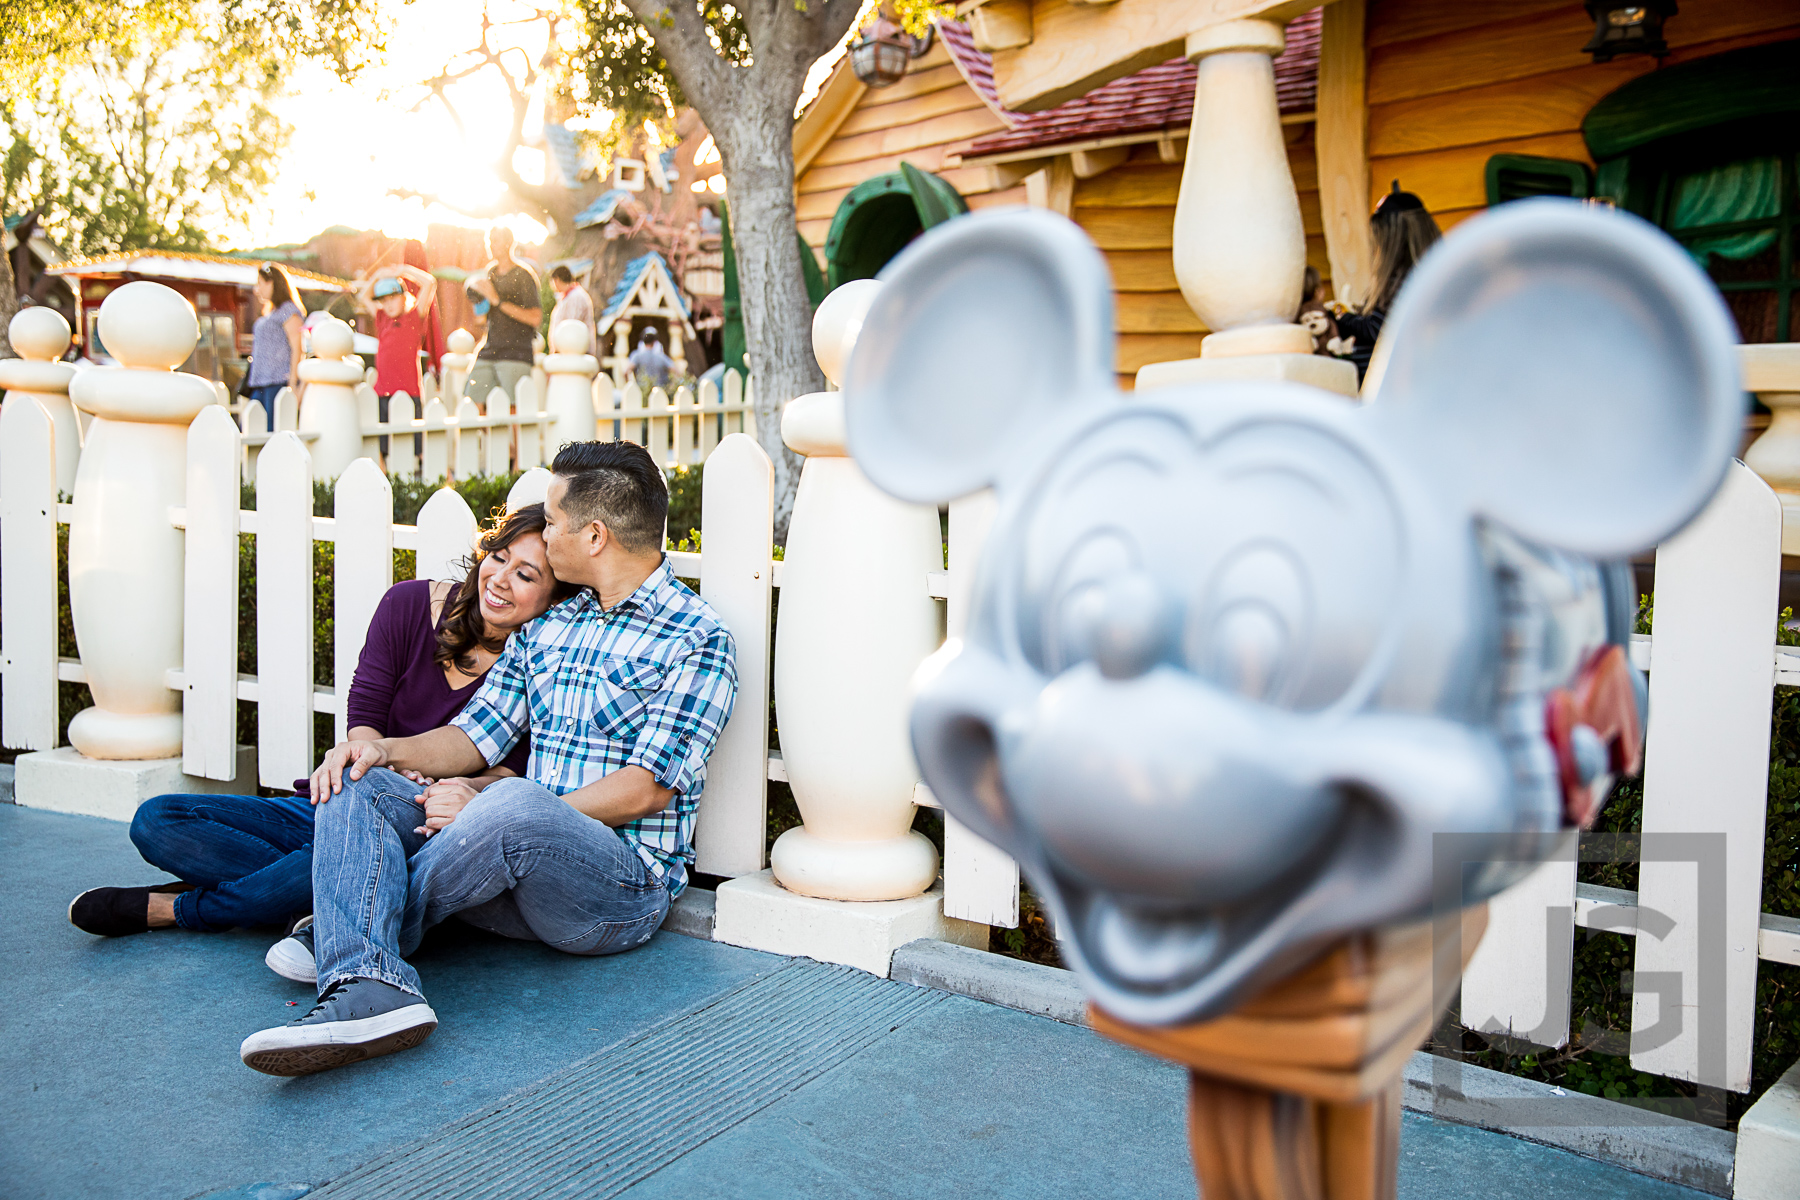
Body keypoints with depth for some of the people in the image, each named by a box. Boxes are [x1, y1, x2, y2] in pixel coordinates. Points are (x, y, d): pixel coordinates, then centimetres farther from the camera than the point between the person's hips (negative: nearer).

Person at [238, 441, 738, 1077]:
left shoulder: (698, 640, -6)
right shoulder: (545, 627, 19)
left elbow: (646, 790, -13)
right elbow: (476, 736, 17)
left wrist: (494, 808, -17)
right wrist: (384, 749, -4)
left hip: (625, 887, -7)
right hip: (517, 857, 7)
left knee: (517, 802, -37)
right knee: (356, 785, -11)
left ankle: (351, 939, -14)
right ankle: (372, 986, -36)